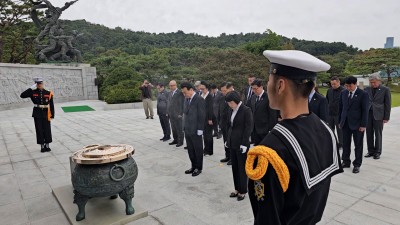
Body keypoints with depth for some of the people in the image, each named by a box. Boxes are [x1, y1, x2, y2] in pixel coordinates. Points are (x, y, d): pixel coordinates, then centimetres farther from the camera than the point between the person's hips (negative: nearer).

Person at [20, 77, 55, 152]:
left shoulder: (48, 93, -3)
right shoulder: (33, 92, 0)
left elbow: (51, 105, -1)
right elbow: (22, 95, -10)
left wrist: (52, 115, -2)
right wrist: (31, 88, -14)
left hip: (46, 114, 0)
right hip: (37, 114, 1)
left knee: (47, 129, 6)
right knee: (39, 130, 5)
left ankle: (47, 145, 19)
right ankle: (42, 146, 16)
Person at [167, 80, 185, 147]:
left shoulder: (180, 93, -13)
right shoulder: (170, 93, 12)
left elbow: (182, 104, -15)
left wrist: (180, 114, -16)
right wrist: (168, 112, 10)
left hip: (177, 115, -7)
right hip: (171, 114, 7)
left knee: (179, 129, 3)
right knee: (173, 128, 15)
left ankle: (180, 141, 14)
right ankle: (175, 140, 26)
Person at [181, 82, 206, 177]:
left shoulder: (199, 99, -13)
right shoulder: (187, 99, 9)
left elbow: (202, 116, -15)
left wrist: (200, 130, -16)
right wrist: (185, 126, 9)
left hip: (195, 131, -7)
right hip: (187, 130, 7)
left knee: (198, 150, 8)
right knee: (190, 150, 15)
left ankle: (198, 168, 23)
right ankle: (193, 166, 30)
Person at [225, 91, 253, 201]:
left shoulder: (246, 110, -12)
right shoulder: (231, 110, 8)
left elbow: (249, 128, -15)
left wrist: (244, 144, -17)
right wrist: (228, 139, 11)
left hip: (241, 143, -6)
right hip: (232, 143, 7)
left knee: (242, 167, 5)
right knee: (235, 167, 13)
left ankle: (243, 191, 19)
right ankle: (237, 188, 26)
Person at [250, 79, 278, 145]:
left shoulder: (268, 97, -13)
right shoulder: (253, 97, 10)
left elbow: (272, 115, -13)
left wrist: (270, 129, -14)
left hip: (265, 130, -6)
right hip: (255, 129, 6)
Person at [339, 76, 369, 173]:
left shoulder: (363, 94, -8)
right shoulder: (343, 93, 5)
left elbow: (365, 110, -9)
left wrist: (363, 125, -11)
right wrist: (340, 121, 9)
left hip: (357, 124, -4)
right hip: (345, 123, 4)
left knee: (358, 145, 8)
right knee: (345, 144, 12)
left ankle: (357, 164, 19)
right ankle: (346, 162, 24)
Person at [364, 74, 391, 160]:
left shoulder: (385, 90, -1)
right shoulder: (367, 89, 7)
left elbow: (388, 104, -1)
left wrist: (386, 117, -4)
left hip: (378, 115, -3)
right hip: (368, 114, 3)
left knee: (378, 134, 4)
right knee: (369, 134, 5)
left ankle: (377, 152, 14)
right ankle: (371, 151, 15)